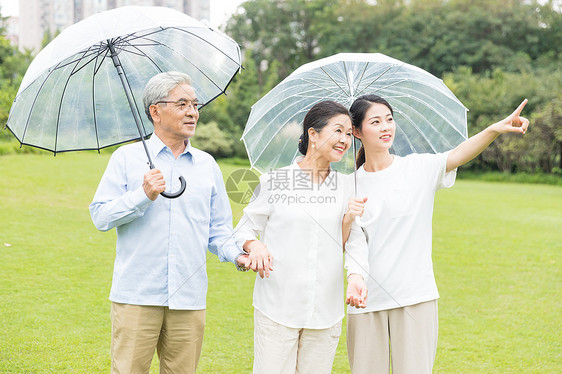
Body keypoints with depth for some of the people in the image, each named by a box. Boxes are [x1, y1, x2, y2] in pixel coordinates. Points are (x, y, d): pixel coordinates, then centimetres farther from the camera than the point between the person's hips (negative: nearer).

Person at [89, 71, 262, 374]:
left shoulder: (207, 165, 15)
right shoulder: (127, 158, 5)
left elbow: (218, 228, 16)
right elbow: (100, 217, -1)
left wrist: (236, 255, -2)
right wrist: (143, 195, -13)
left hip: (189, 300, 3)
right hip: (136, 296, -3)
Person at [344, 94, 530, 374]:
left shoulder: (419, 168, 0)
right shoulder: (352, 183, 5)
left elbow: (458, 155, -19)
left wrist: (494, 130, -35)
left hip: (416, 297, -1)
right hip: (367, 299, 1)